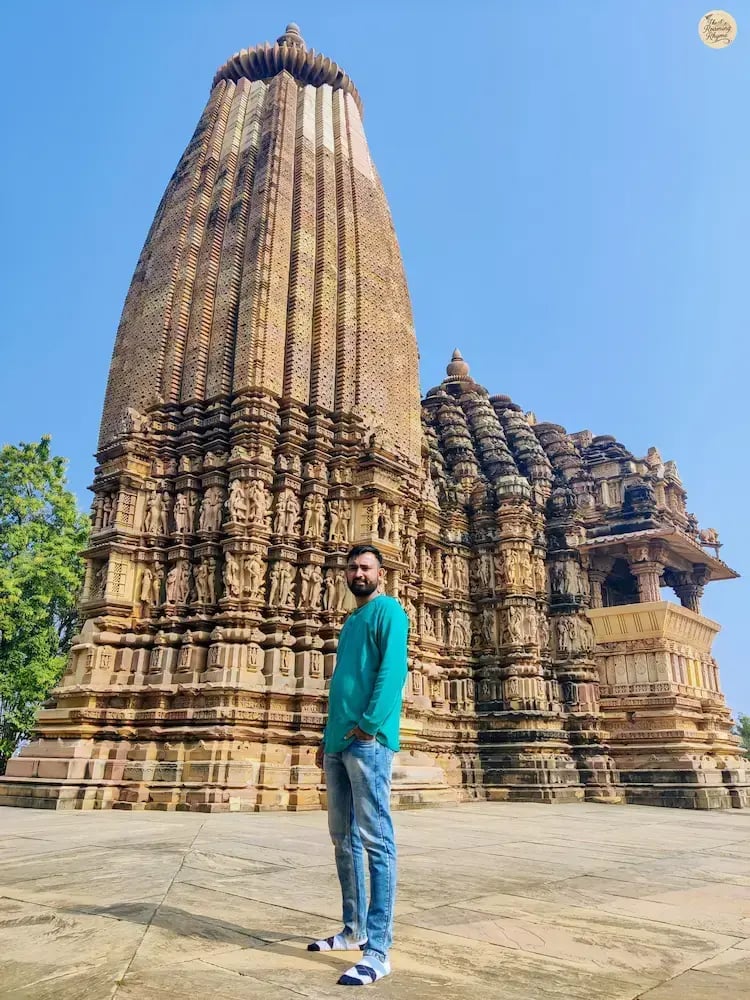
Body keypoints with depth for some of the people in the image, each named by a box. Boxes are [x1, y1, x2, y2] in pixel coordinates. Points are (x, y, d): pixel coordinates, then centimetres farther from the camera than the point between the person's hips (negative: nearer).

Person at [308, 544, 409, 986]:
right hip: (339, 743, 9)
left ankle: (378, 950, 0)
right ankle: (354, 930, 26)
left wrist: (369, 725, -21)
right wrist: (328, 737, 18)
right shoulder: (351, 621, 22)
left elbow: (393, 670, -16)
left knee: (376, 841, -6)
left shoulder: (388, 610, -3)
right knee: (344, 839, 14)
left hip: (369, 741, -9)